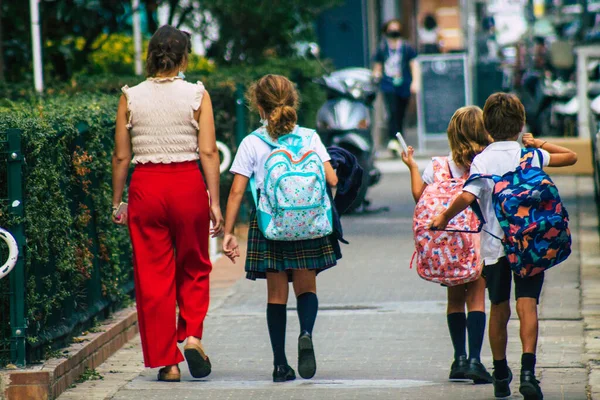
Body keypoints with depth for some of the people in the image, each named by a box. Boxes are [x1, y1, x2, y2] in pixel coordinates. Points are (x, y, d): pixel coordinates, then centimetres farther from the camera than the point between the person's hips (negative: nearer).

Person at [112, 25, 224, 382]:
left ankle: (166, 360, 6)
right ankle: (192, 335, -1)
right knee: (194, 268, 18)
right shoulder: (196, 95, -3)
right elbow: (208, 153, -7)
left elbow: (121, 157, 2)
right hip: (188, 184, -1)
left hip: (145, 186, 1)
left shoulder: (131, 98, 1)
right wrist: (215, 201, -4)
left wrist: (117, 202, 11)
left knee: (153, 275, 6)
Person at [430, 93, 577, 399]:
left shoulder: (482, 160, -6)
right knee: (527, 304, -7)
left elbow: (467, 197, -19)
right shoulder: (530, 155, -1)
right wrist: (540, 144, 18)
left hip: (494, 244, 1)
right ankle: (528, 369, -26)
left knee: (499, 310, 13)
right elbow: (571, 157, 10)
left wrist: (444, 218, -5)